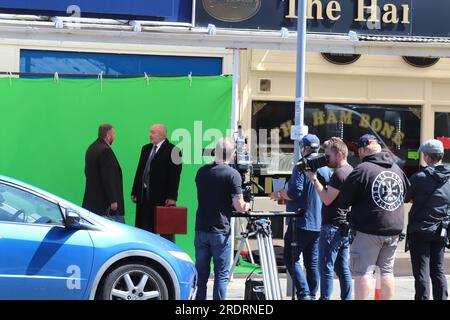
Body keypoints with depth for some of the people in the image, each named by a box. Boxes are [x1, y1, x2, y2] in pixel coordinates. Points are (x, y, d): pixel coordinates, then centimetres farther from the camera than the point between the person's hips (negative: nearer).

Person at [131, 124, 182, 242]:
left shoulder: (172, 151, -8)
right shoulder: (146, 149, 14)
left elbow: (174, 176, -12)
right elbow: (139, 171, 15)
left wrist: (172, 197, -18)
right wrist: (135, 192, 11)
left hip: (162, 197, -7)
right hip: (144, 196, 7)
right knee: (145, 230, 8)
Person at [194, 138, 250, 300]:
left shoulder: (201, 171, 7)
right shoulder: (233, 174, -10)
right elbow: (239, 206, -14)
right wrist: (247, 206, 9)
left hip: (201, 229, 5)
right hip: (220, 231, -5)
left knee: (201, 272, 11)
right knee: (221, 274, 3)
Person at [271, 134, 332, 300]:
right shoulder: (326, 169, 10)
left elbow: (295, 193, -20)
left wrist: (280, 194, -1)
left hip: (301, 222, -7)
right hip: (319, 223, 7)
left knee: (291, 258, 0)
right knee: (313, 261, 11)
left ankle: (304, 294, -9)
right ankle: (312, 295, 13)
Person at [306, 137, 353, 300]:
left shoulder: (339, 173, -15)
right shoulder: (351, 171, 16)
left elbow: (327, 199, -18)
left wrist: (315, 179, -14)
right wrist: (317, 178, 11)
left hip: (333, 227, -10)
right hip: (345, 226, 10)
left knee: (326, 267, -6)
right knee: (343, 268, 11)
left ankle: (325, 298, -5)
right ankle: (346, 297, 13)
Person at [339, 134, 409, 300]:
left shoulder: (362, 169, -12)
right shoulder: (397, 169, 9)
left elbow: (342, 202, -10)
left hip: (369, 230, -6)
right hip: (394, 229, 6)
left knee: (363, 272, -3)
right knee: (387, 271, 15)